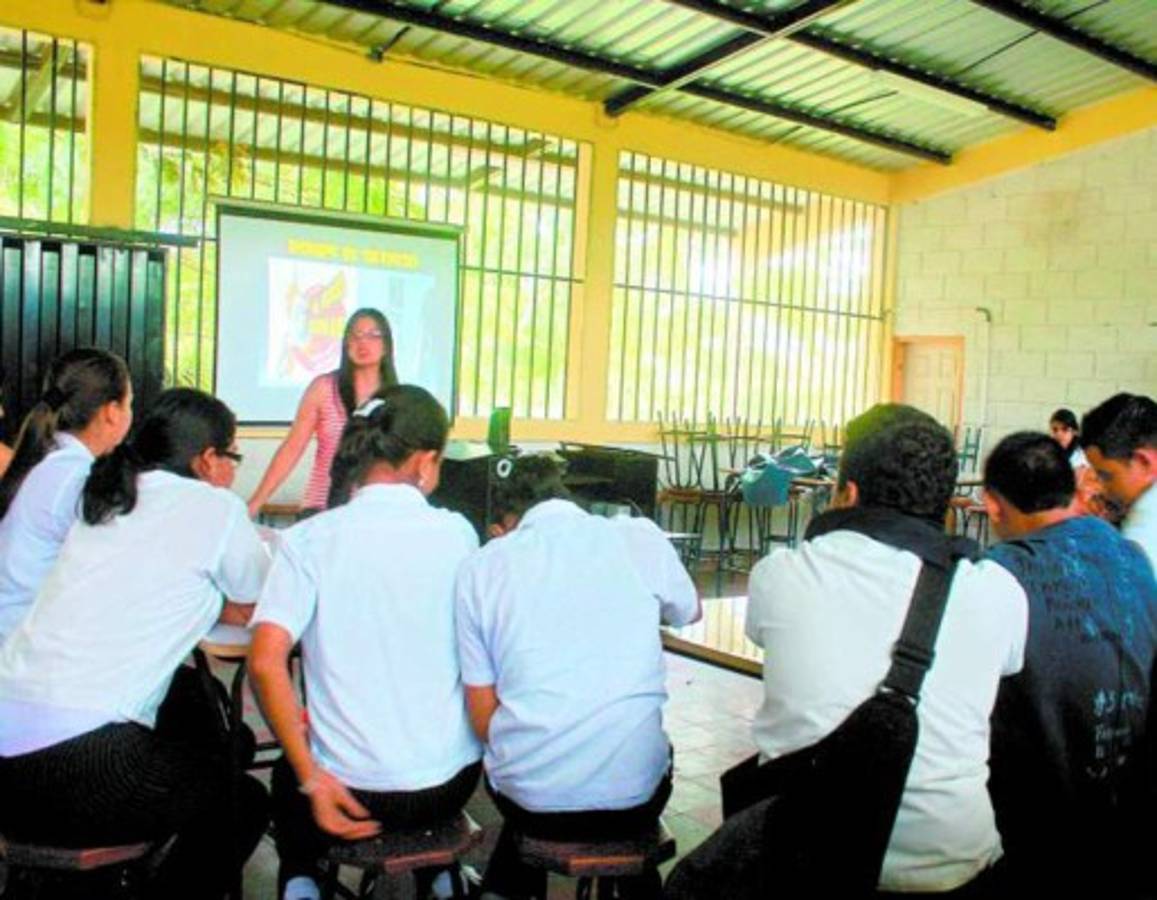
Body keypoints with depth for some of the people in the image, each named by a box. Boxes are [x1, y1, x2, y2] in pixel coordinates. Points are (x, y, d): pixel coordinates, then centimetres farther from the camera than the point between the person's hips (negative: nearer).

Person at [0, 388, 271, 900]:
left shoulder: (104, 500, 15)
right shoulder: (214, 507, -5)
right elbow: (259, 606, 10)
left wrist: (205, 603, 22)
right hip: (73, 766, -8)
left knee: (208, 749, 27)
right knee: (243, 802, 14)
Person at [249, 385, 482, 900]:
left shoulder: (310, 539, -10)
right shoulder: (456, 534, -6)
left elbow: (265, 660, -18)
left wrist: (311, 776, -10)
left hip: (350, 787, -1)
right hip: (448, 785, 1)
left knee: (286, 778, 34)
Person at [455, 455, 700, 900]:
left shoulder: (481, 567, 0)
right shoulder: (641, 536, -1)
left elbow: (483, 719, 2)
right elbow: (690, 612, 21)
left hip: (528, 793, 1)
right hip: (634, 795, 0)